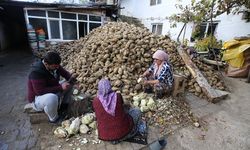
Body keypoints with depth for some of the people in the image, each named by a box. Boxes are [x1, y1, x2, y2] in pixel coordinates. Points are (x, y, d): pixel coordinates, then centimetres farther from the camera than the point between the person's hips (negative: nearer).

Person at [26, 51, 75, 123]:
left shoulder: (55, 65, -10)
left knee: (70, 85, 1)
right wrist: (60, 87, -34)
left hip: (53, 92, 8)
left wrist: (71, 78, -16)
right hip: (38, 98, -8)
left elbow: (64, 72, 4)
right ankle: (54, 119, -13)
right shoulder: (36, 72, -31)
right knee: (52, 98, -40)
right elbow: (40, 91, -33)